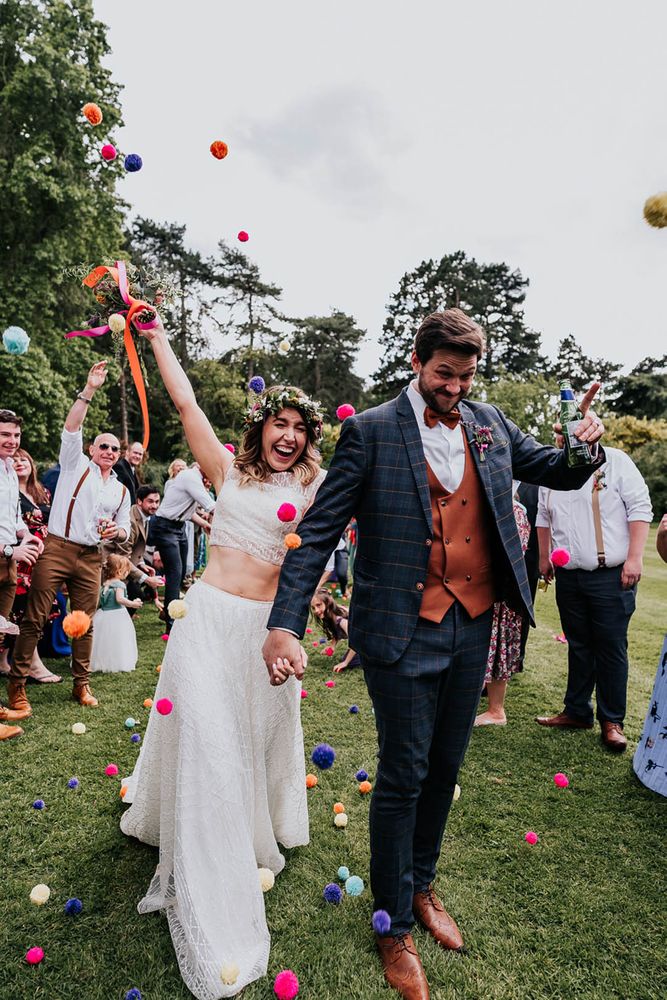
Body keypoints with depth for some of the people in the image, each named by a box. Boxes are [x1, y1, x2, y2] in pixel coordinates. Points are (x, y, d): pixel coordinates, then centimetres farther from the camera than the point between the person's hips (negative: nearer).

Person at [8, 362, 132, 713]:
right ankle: (16, 683, 5)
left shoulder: (121, 490, 18)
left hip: (91, 558, 4)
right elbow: (71, 428, -6)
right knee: (34, 618, -3)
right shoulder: (76, 465, 8)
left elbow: (124, 529, 21)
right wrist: (89, 389, -14)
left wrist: (116, 530, -4)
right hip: (56, 549, -3)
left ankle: (81, 683, 18)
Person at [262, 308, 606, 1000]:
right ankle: (394, 926, 30)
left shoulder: (488, 424, 7)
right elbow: (318, 532, -11)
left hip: (472, 629, 5)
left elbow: (560, 473, 16)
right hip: (404, 632, -5)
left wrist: (584, 447, -8)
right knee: (404, 777, 7)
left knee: (444, 769, 19)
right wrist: (285, 623, -20)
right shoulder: (372, 433, -8)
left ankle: (421, 885, 44)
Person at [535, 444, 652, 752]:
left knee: (612, 648, 2)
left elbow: (640, 508, -9)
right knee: (578, 646, 14)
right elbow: (543, 517, 20)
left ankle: (612, 721, 15)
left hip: (611, 576, -5)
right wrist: (544, 557, 19)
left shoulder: (615, 461, -6)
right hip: (568, 577, 5)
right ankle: (577, 712, 26)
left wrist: (634, 558, -14)